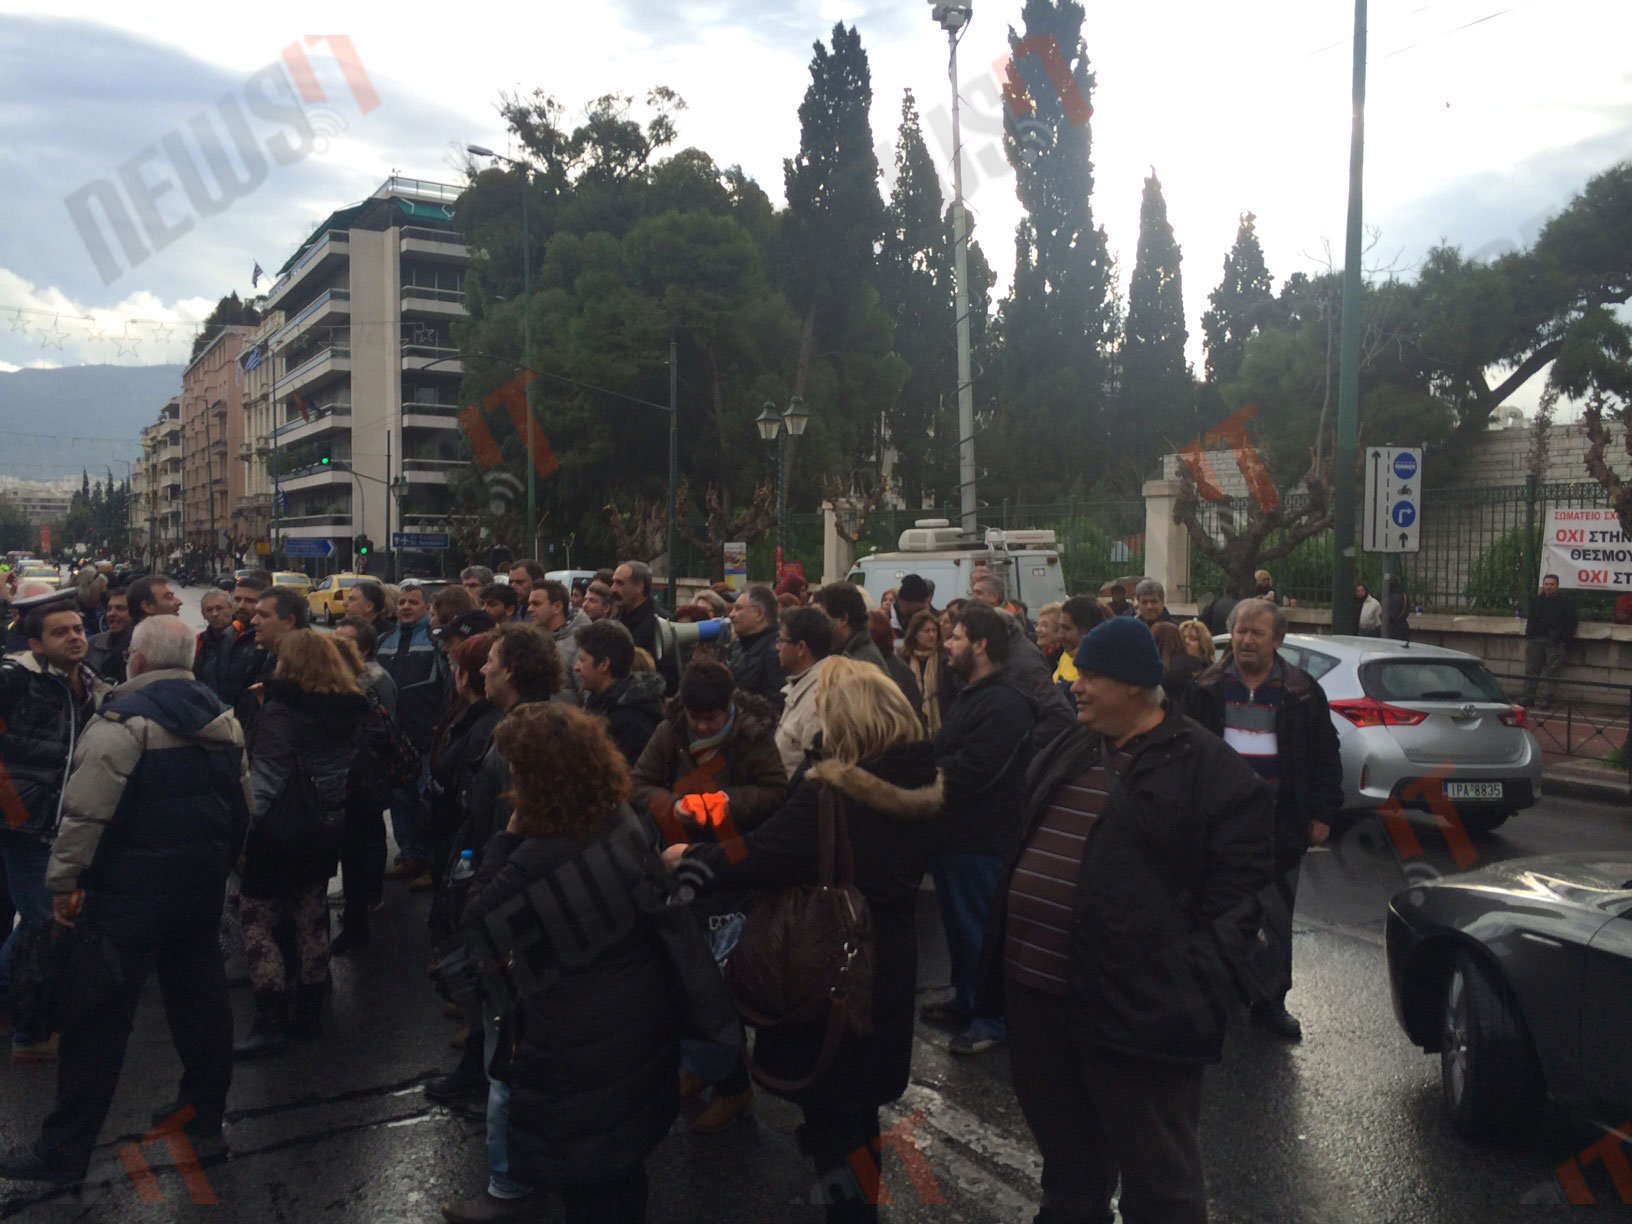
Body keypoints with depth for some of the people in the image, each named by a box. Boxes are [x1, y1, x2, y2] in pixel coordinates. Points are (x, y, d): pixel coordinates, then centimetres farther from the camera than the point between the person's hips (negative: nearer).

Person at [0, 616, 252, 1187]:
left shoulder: (124, 719, -15)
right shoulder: (222, 717, 8)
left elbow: (87, 809, -19)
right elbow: (242, 803, 14)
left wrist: (63, 882, -12)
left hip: (130, 893, -7)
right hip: (202, 887, 7)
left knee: (99, 1020, 1)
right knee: (198, 995, 17)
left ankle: (65, 1149, 10)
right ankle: (205, 1108, 29)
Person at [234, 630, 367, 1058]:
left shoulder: (279, 712, -15)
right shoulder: (348, 712, 4)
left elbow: (265, 781, -20)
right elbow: (352, 771, 12)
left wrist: (242, 830, -16)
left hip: (280, 831, -7)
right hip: (326, 830, 7)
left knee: (257, 920, 4)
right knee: (311, 921, 16)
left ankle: (271, 1022, 6)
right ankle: (309, 1012, 24)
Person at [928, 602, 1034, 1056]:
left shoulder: (1004, 704, -20)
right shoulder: (967, 696, 15)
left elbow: (972, 770, -28)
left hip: (982, 839, -10)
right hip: (954, 831, 10)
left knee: (980, 928, 1)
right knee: (957, 921, 20)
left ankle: (990, 1018, 14)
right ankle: (965, 999, 35)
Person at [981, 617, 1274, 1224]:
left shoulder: (1211, 773, -10)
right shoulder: (1066, 753, 12)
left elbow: (1233, 895, -12)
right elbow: (1023, 848, 20)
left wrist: (1192, 988, -19)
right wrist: (1001, 958, 16)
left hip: (1137, 1010, -7)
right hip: (1037, 994, 7)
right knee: (1065, 1156, 24)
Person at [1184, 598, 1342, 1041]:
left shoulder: (1302, 692, 0)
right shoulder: (1207, 688, 2)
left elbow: (1325, 756, 3)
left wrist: (1322, 814, -1)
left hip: (1280, 823, 0)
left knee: (1277, 918, 7)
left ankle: (1271, 999, 19)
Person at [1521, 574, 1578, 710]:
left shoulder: (1564, 601, -1)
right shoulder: (1536, 600, 14)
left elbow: (1571, 623, -3)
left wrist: (1566, 641, -9)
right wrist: (1528, 635, 11)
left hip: (1554, 642, -5)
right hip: (1535, 640, 5)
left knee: (1552, 672, -2)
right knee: (1531, 670, 6)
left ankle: (1547, 699, 1)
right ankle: (1527, 696, 11)